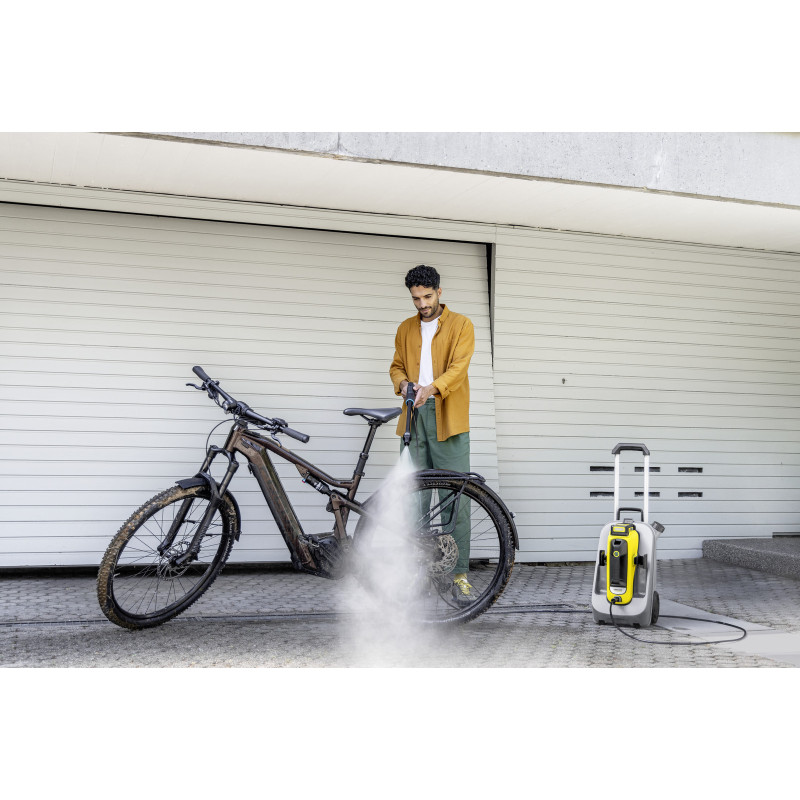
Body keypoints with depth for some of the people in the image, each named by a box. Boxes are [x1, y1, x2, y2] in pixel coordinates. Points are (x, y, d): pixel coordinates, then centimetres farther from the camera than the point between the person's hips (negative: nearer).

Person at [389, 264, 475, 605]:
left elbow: (458, 367, -10)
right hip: (414, 416, 4)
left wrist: (431, 387, -28)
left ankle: (460, 575, -4)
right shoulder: (405, 329, 18)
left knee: (456, 498, -7)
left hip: (448, 417, -4)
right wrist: (403, 384, -3)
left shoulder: (461, 325, 3)